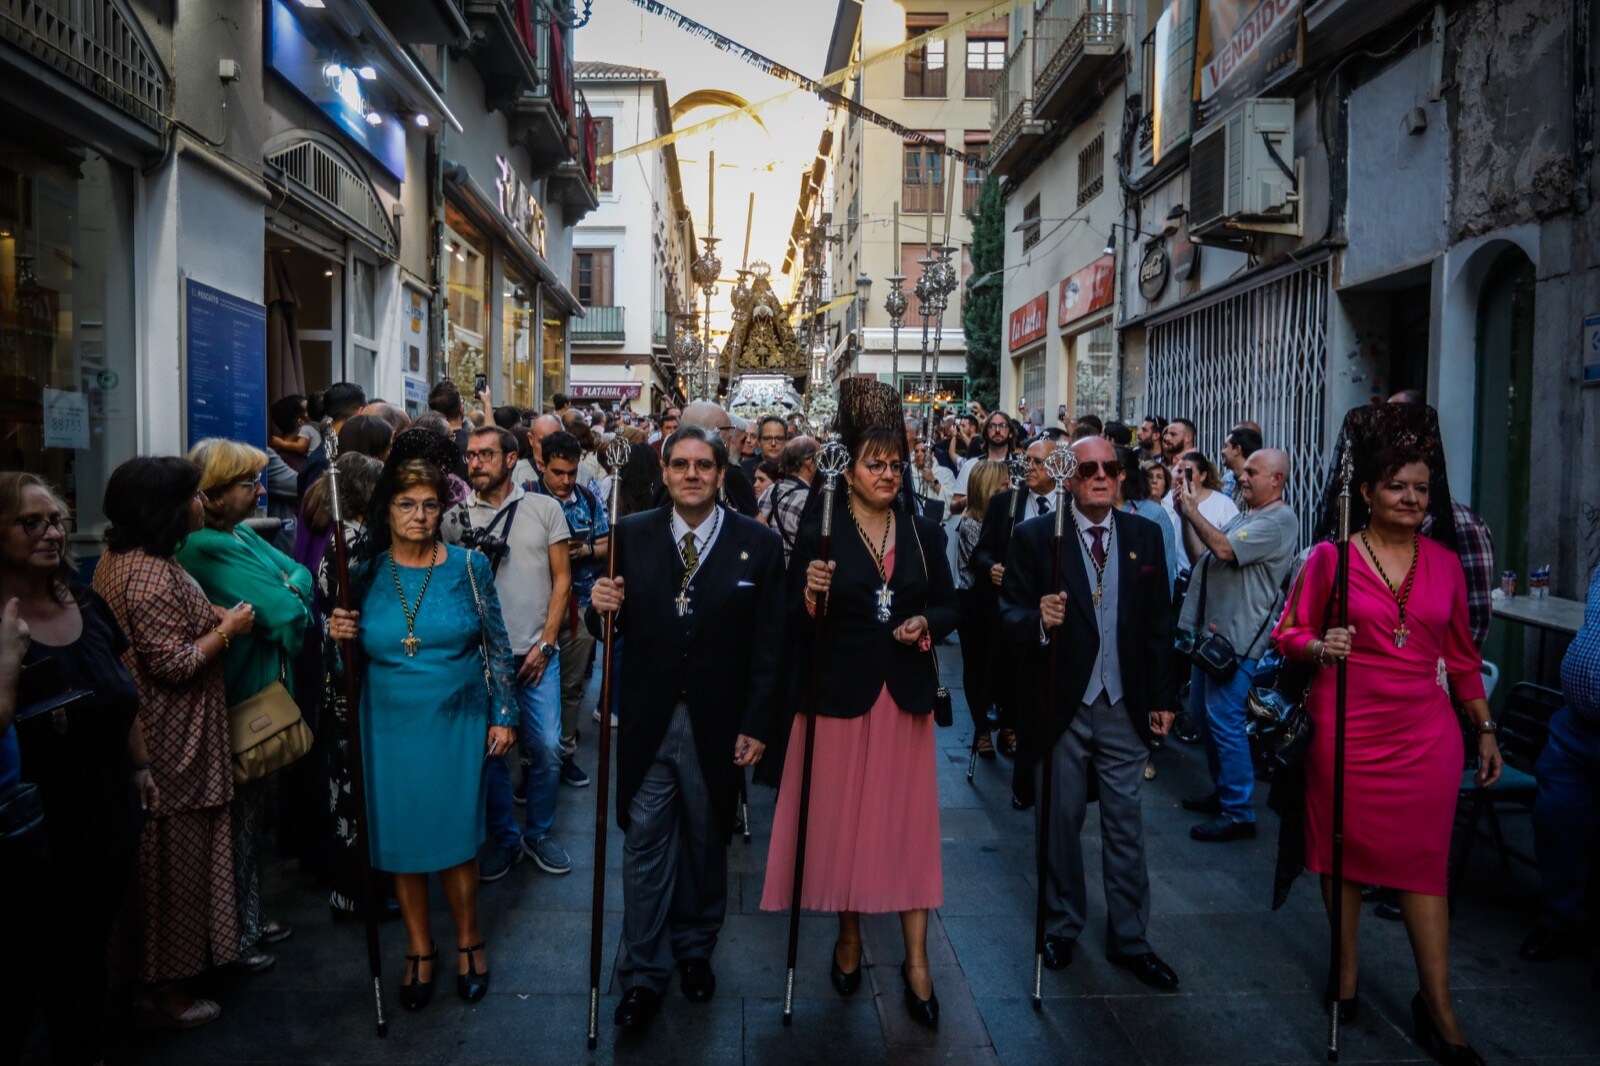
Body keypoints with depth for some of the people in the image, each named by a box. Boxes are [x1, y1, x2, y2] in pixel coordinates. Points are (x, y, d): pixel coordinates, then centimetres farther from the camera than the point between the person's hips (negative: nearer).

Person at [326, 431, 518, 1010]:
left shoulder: (469, 566, -4)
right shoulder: (365, 573, 0)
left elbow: (496, 645, 0)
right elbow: (353, 658, 9)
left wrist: (503, 715, -1)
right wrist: (339, 635, -13)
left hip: (457, 723, -1)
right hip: (390, 726, 2)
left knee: (455, 835, 5)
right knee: (401, 837, 10)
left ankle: (467, 941, 29)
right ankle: (420, 948, 30)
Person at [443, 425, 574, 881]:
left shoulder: (544, 509, 3)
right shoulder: (455, 517, 4)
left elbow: (562, 579, 3)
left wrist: (545, 643, -4)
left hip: (535, 653, -1)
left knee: (547, 748, -1)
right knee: (489, 750, 6)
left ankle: (540, 834, 19)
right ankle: (505, 839, 23)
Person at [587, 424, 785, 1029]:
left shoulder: (758, 544, -3)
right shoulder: (631, 535, 1)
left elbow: (768, 645, -3)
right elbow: (614, 627, 6)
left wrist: (757, 725, -6)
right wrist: (602, 607, -18)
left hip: (717, 724, 0)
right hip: (647, 722, 1)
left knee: (706, 843, 14)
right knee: (645, 845, 6)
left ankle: (695, 950, 36)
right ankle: (643, 974, 21)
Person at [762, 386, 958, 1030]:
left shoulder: (923, 532, 5)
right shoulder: (819, 534, -5)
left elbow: (949, 607, 9)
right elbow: (792, 624, -6)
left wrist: (927, 623, -12)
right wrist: (810, 598, -27)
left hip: (906, 696, 2)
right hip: (841, 694, -2)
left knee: (909, 822, 6)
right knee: (842, 819, 9)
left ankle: (916, 960, 15)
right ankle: (849, 936, 31)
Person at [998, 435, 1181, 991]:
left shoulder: (1144, 535, 5)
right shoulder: (1036, 537, -4)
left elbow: (1158, 622, 7)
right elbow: (1010, 612, -5)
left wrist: (1162, 697, 6)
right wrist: (1038, 620, -28)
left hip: (1124, 706, 2)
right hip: (1061, 705, -2)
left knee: (1125, 826, 9)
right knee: (1061, 823, 11)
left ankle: (1129, 939, 24)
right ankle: (1062, 928, 30)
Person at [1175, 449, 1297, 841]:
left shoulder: (1279, 519, -13)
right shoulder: (1243, 515, 17)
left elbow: (1224, 549, -24)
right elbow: (1202, 555, 14)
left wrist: (1192, 509, -15)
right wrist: (1187, 514, 4)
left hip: (1238, 637, -10)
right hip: (1212, 630, 10)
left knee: (1224, 722, -7)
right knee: (1204, 714, 17)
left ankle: (1238, 812, 3)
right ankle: (1223, 793, 31)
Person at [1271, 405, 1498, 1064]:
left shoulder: (1444, 562, 8)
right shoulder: (1331, 557, -3)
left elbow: (1461, 655, 14)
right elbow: (1289, 633, 1)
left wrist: (1484, 728, 13)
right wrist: (1319, 647, -21)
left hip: (1425, 734, 2)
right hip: (1347, 730, -2)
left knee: (1424, 861, 3)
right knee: (1345, 850, 7)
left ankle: (1437, 1004, 13)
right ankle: (1345, 972, 25)